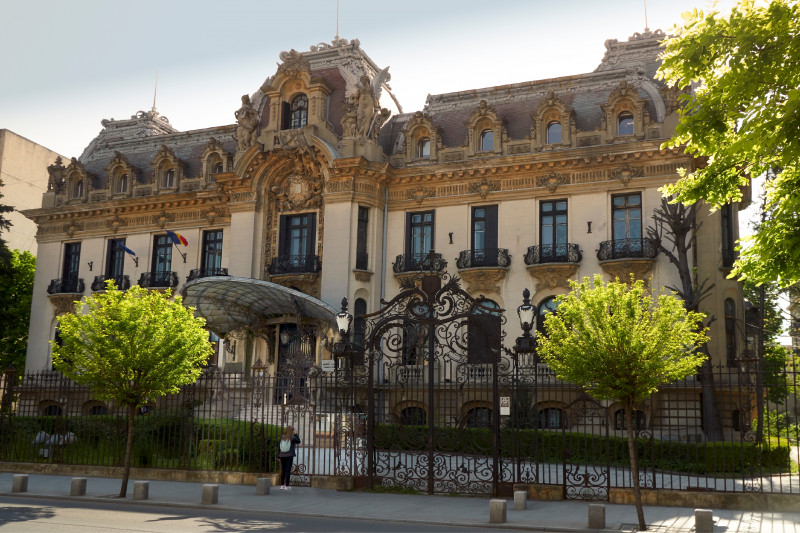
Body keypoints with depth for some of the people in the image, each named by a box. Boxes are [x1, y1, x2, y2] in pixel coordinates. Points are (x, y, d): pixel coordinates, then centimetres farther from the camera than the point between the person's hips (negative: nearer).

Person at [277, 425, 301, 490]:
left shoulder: (282, 438, 0)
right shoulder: (292, 438, -11)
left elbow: (278, 448, 3)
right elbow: (298, 441, 8)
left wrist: (279, 457, 11)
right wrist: (295, 434, 6)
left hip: (282, 456, 4)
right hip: (289, 456, -4)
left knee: (283, 471, 11)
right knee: (288, 471, 0)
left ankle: (282, 485, 15)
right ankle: (287, 486, 0)